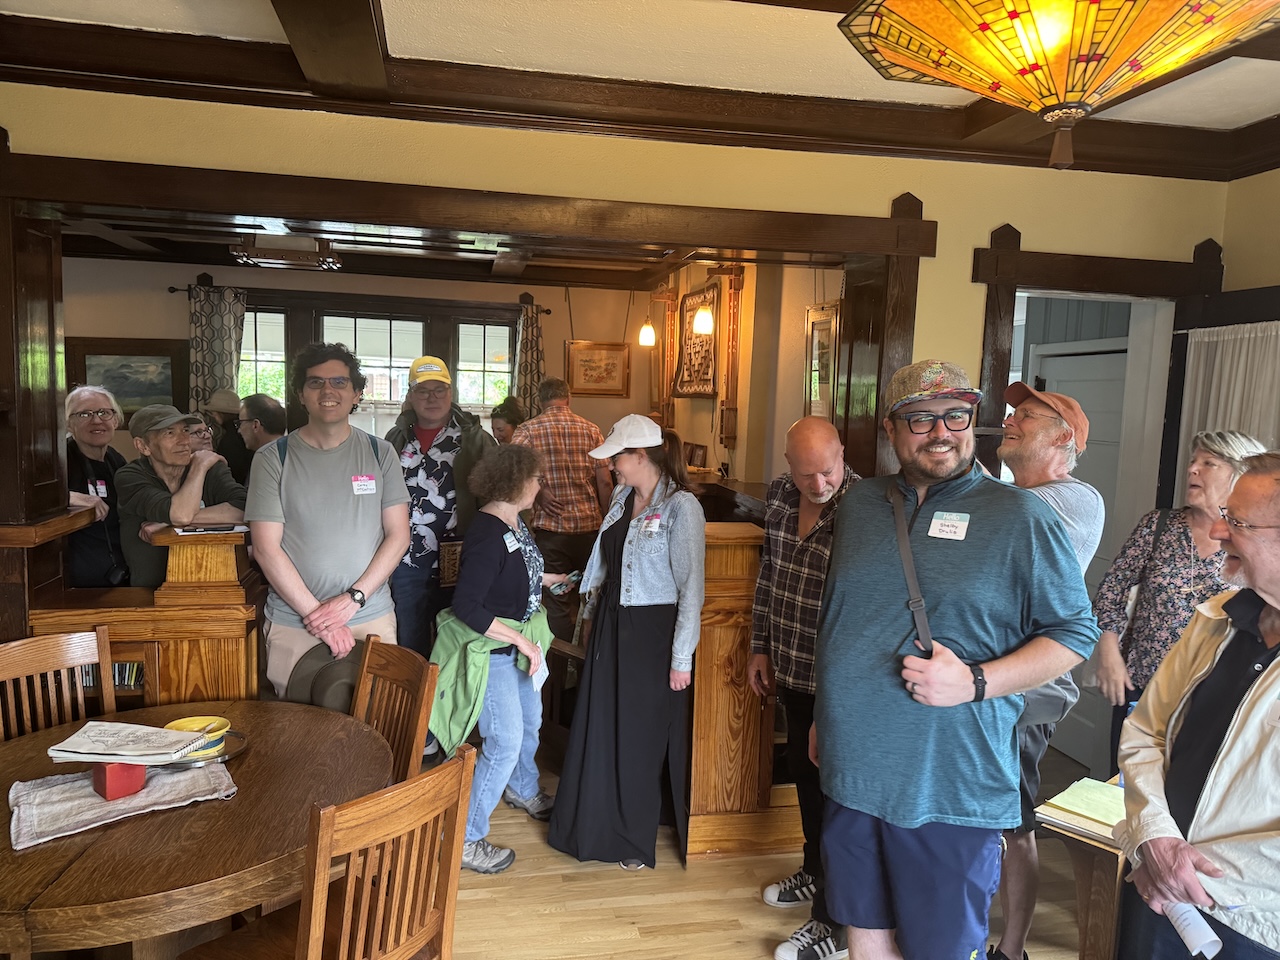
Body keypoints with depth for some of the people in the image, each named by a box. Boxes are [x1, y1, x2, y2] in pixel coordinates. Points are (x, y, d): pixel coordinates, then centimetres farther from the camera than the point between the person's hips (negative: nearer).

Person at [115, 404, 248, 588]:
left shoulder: (212, 469, 4)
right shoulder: (129, 477, -2)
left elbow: (244, 509, -15)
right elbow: (181, 514, -19)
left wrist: (168, 522, -14)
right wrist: (200, 465, -5)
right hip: (149, 592, 2)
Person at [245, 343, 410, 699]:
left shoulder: (380, 453, 3)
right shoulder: (273, 458, -2)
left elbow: (398, 535, 0)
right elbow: (266, 549, -6)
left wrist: (353, 598, -11)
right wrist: (317, 616, -12)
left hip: (372, 620, 1)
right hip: (293, 627, -1)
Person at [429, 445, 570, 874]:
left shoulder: (514, 522, 0)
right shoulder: (488, 535, -29)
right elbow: (465, 607, -32)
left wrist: (552, 578, 20)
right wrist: (521, 641, -28)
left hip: (518, 642, 10)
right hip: (490, 649, -10)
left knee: (530, 721, 26)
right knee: (505, 742, -6)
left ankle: (523, 791, 53)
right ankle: (465, 839, 10)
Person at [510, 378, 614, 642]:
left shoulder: (528, 429, -3)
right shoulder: (591, 430, 3)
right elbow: (605, 483, -1)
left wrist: (539, 491, -10)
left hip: (551, 527, -2)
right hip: (589, 525, 3)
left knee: (557, 601, 6)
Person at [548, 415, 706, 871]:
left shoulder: (681, 506, -17)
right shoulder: (622, 496, 5)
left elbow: (691, 586, -18)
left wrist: (682, 657, -18)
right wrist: (591, 613, 18)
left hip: (654, 632, -7)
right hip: (612, 625, 7)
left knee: (641, 735, 8)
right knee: (598, 727, 16)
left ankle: (634, 840, 29)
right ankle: (593, 823, 37)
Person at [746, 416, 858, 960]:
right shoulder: (780, 495, 0)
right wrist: (761, 647, 13)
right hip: (791, 670, 7)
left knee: (834, 791, 5)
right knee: (804, 773, 23)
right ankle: (815, 874, 46)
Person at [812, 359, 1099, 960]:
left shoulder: (1020, 517, -6)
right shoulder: (859, 504, 8)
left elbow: (1075, 633, -4)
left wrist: (974, 681, -18)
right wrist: (822, 714, 19)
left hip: (951, 790, -4)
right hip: (852, 771, 4)